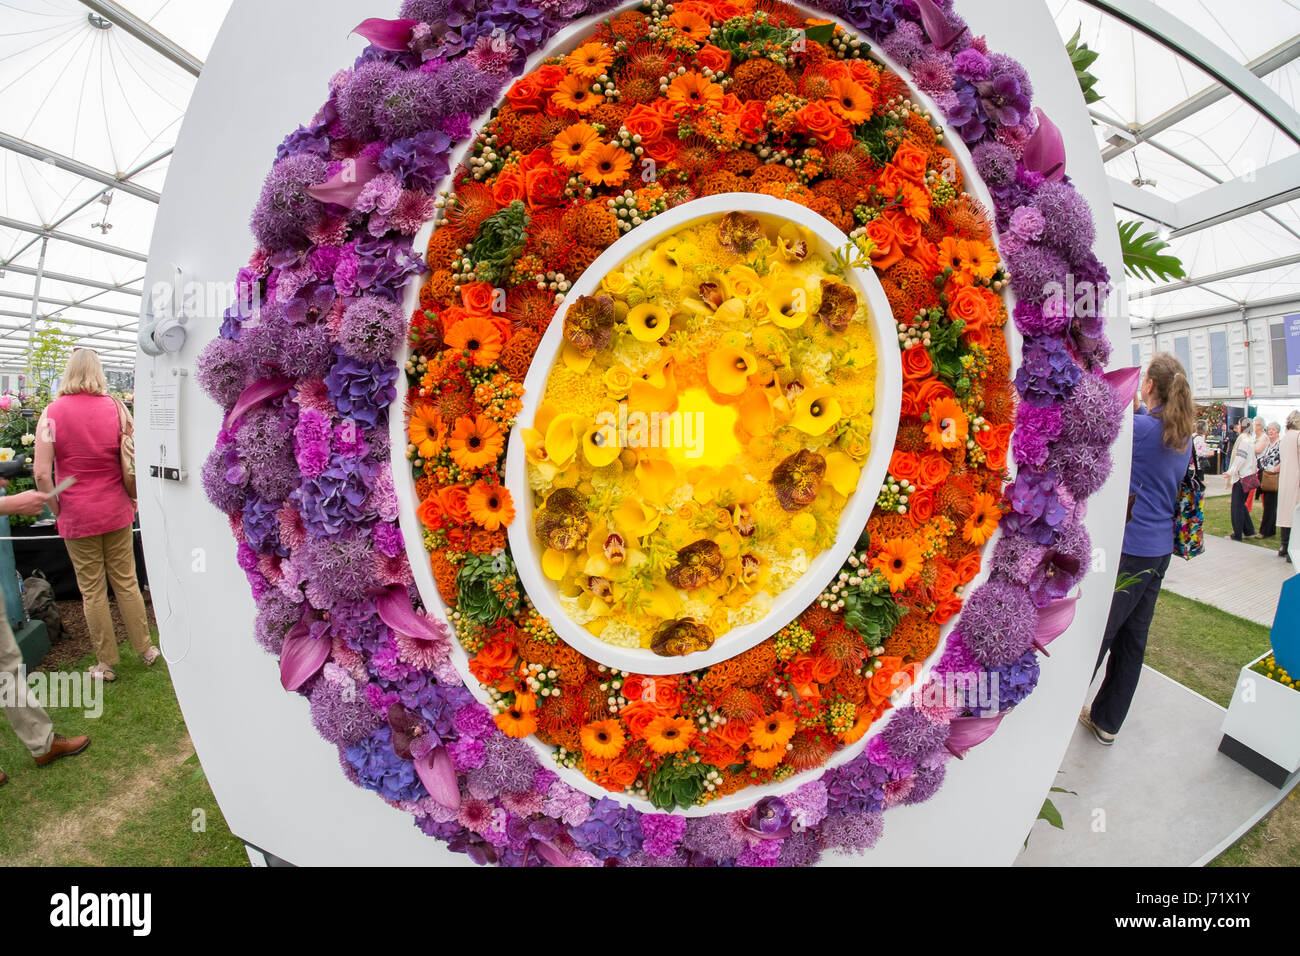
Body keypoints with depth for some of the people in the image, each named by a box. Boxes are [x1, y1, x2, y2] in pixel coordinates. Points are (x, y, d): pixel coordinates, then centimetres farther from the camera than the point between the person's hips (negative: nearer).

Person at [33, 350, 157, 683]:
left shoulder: (52, 412, -8)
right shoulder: (115, 407, -3)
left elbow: (42, 473, -12)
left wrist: (57, 509, 2)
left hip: (77, 516, -2)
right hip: (116, 511, 2)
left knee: (92, 591, 8)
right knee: (126, 583, 12)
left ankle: (106, 663, 18)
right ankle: (145, 649, 21)